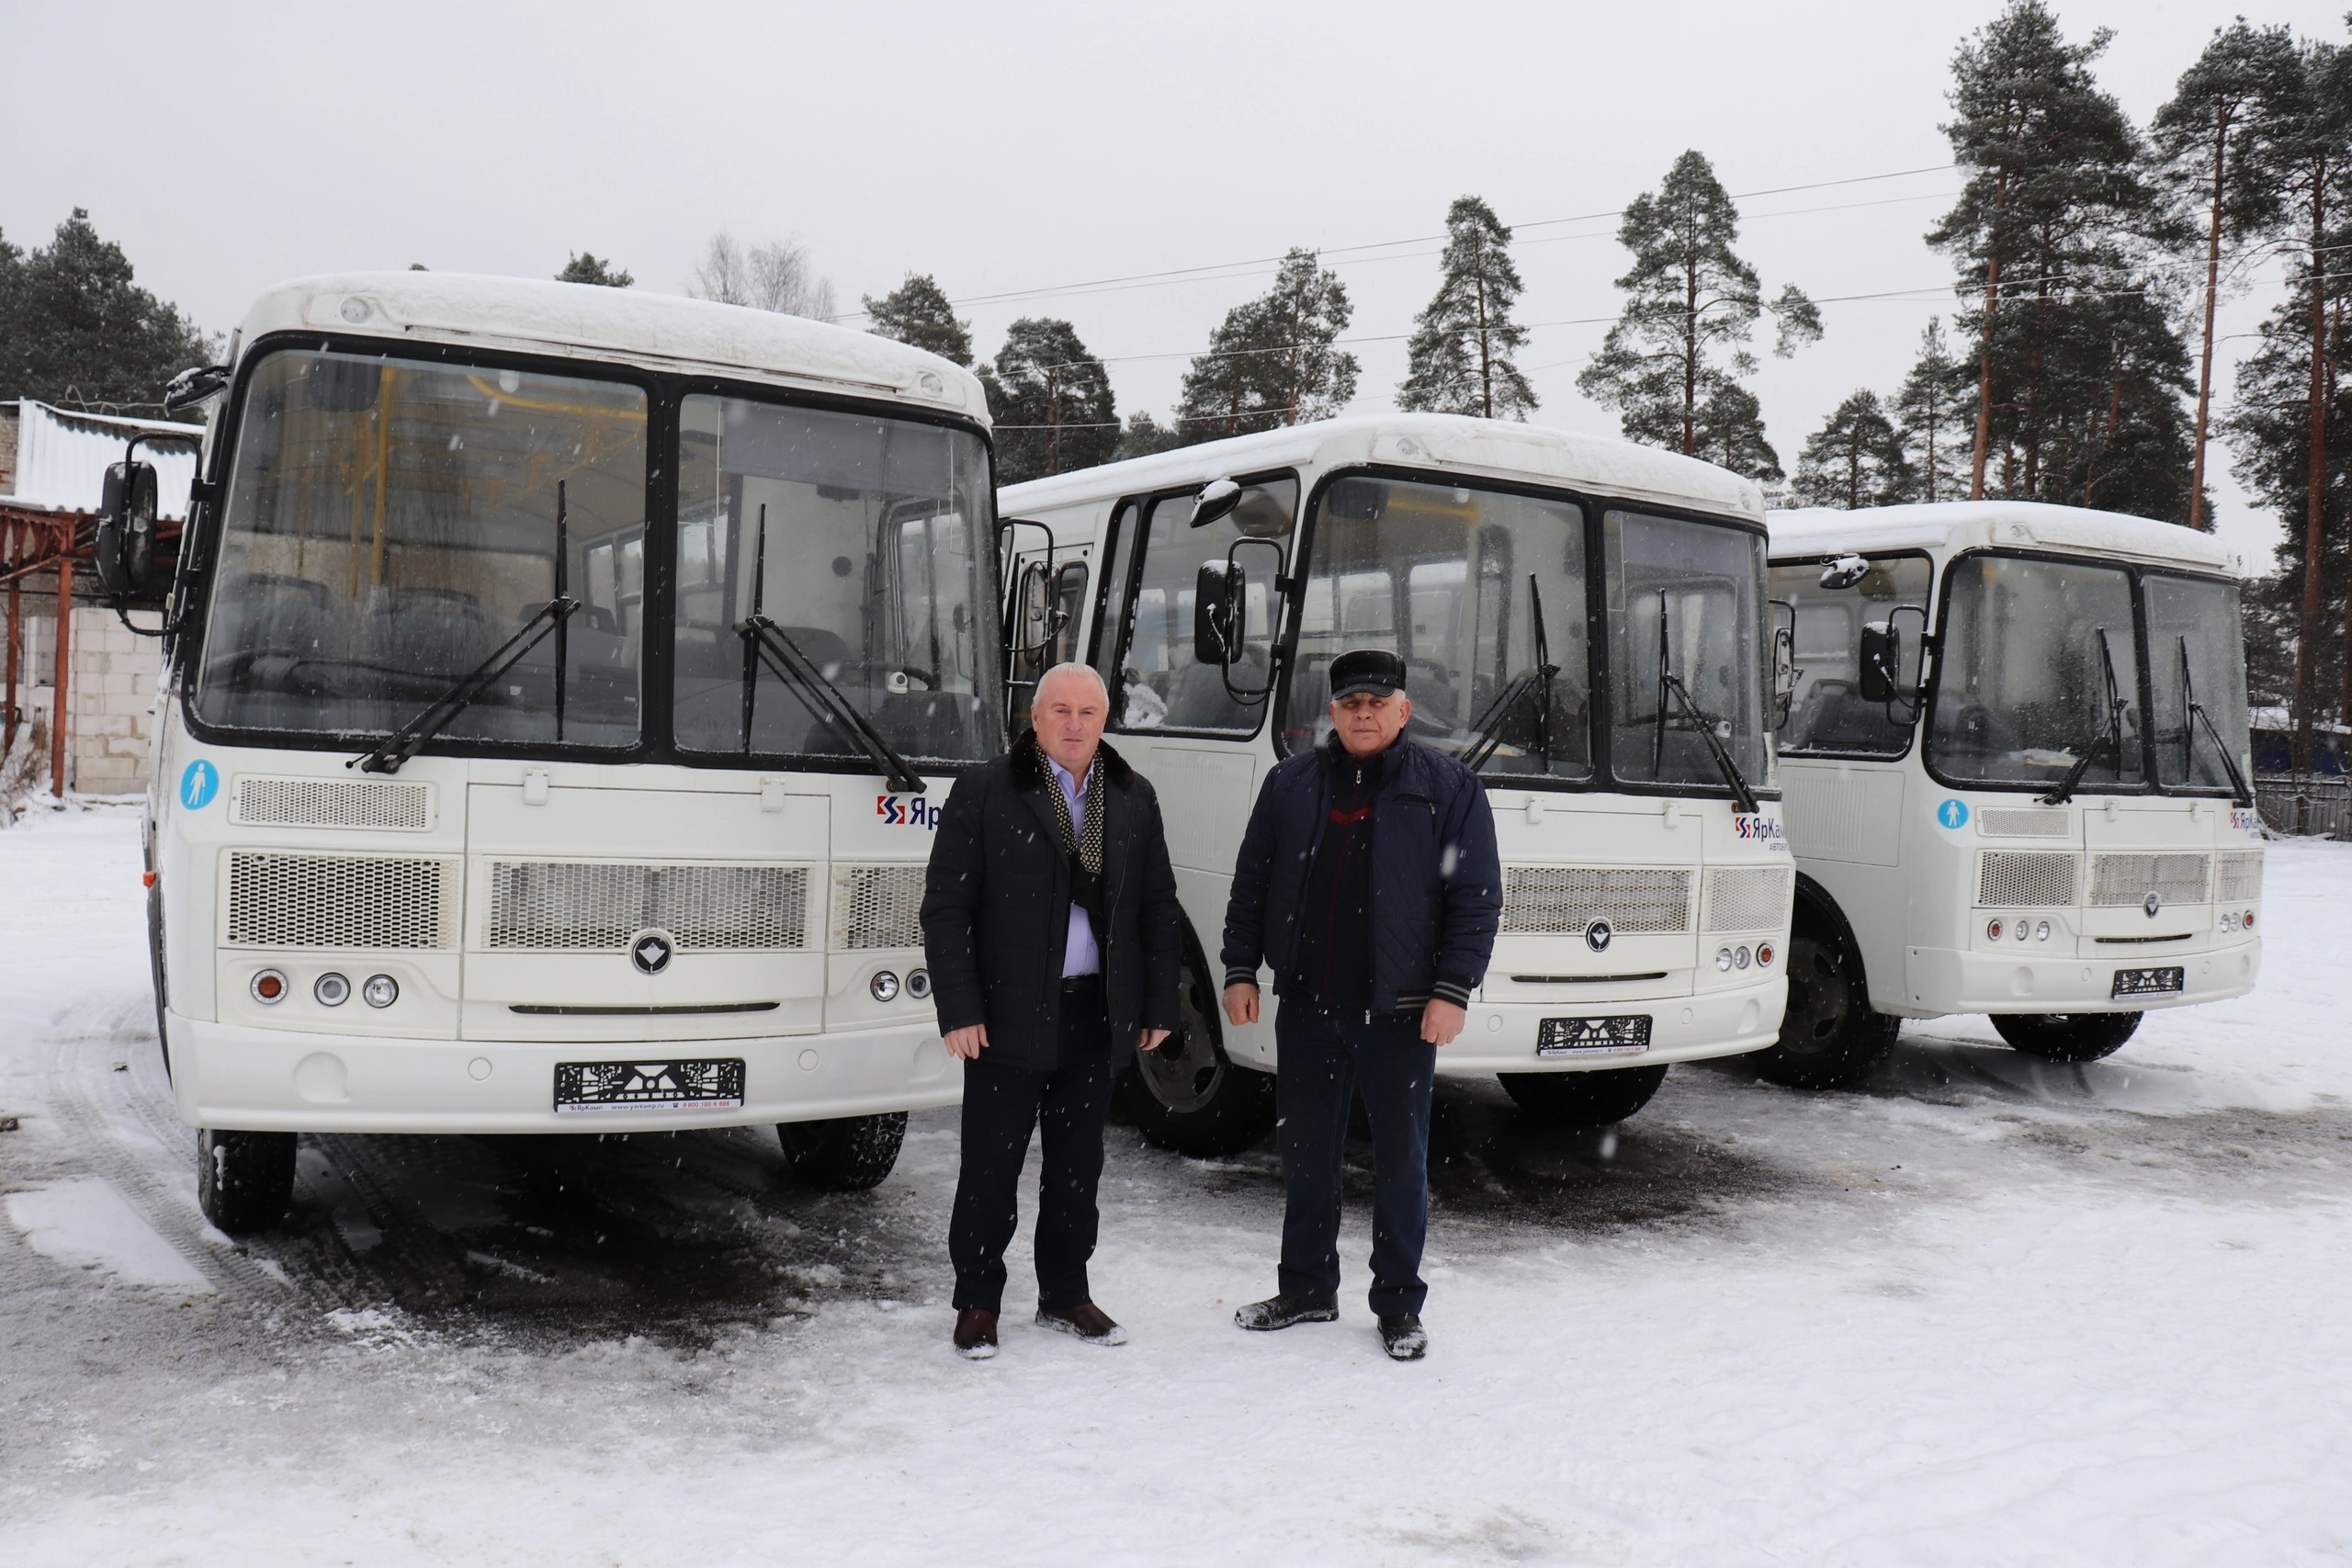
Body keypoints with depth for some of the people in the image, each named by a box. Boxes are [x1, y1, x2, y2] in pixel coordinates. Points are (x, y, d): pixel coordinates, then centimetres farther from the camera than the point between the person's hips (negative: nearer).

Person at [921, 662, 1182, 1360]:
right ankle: (976, 1303, 19)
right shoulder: (984, 793, -4)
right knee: (991, 1165, 4)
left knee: (1078, 1164, 13)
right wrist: (959, 1009, -11)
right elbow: (945, 907, -6)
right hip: (1008, 1015, -4)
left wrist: (1158, 1003, 8)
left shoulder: (1133, 798, 9)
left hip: (1095, 1014, 4)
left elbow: (1157, 907, 13)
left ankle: (1065, 1294, 28)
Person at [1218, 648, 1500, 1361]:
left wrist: (1453, 992, -10)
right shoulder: (1292, 783, 8)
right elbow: (1251, 883, 12)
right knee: (1305, 1153, 12)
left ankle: (1399, 1305, 20)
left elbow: (1478, 897, -2)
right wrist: (1240, 970, 5)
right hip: (1306, 1007, 3)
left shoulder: (1448, 787, 0)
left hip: (1400, 1012, -3)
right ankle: (1306, 1288, 28)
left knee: (1401, 1160, 6)